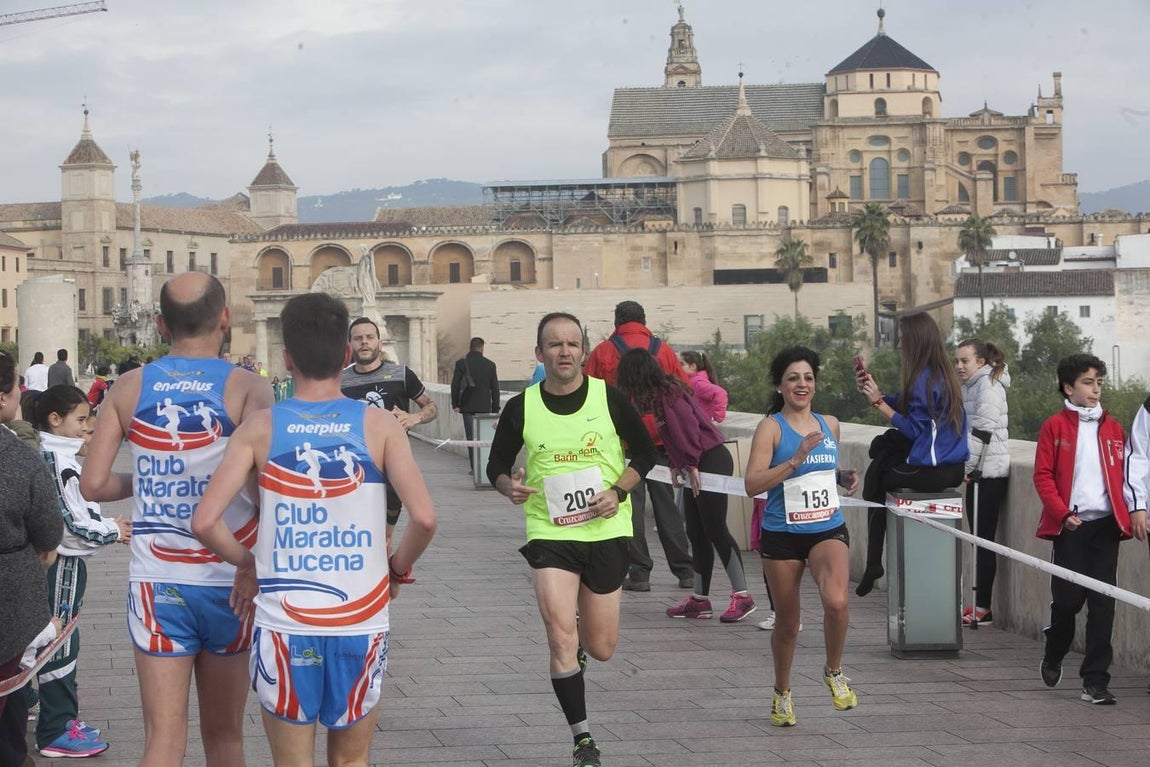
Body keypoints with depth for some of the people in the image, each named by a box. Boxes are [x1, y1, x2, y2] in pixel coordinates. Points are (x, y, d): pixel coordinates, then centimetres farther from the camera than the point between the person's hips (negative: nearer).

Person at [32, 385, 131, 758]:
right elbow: (72, 521, -22)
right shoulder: (57, 460, -19)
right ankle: (56, 731, 1)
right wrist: (112, 532, -10)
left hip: (66, 562, 10)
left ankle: (61, 716, 28)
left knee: (64, 642, 18)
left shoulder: (61, 455, 13)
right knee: (60, 644, -4)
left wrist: (107, 524, 4)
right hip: (62, 563, -10)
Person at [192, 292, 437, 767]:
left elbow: (204, 522, -11)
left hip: (283, 624, 0)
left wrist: (246, 563, 7)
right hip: (361, 621, 1)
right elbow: (424, 518, -12)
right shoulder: (378, 426, -3)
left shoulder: (261, 429, -2)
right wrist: (398, 569, 7)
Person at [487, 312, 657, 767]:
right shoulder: (522, 407, -2)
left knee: (601, 649, 7)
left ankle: (578, 646, 45)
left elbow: (646, 453, 6)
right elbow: (496, 464, 10)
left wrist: (618, 492, -9)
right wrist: (508, 486, -13)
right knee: (561, 637, -14)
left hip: (605, 531, 1)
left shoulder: (609, 398, -3)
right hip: (549, 532, -1)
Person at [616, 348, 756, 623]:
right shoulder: (662, 392, 14)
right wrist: (677, 465, 11)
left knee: (715, 530, -10)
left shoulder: (666, 394, -14)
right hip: (695, 466, 10)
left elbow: (687, 427, -22)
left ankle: (742, 596, -8)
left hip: (711, 462, -10)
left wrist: (690, 464, -17)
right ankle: (700, 599, 14)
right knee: (697, 533, 10)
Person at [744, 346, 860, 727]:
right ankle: (782, 693, 32)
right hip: (782, 534, -2)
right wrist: (795, 460, -25)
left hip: (828, 529, 2)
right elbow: (752, 484, -17)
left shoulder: (830, 424, 9)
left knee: (836, 600, -24)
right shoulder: (771, 427, -7)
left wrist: (845, 478, 5)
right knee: (786, 622, 8)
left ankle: (834, 673, 1)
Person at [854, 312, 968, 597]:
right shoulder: (944, 372, 10)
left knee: (875, 478, 11)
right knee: (882, 445, 17)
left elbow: (914, 429, -16)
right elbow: (905, 406, 12)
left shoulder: (924, 379, -18)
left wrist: (879, 402, -11)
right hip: (955, 465, 8)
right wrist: (874, 391, 7)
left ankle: (873, 564, 15)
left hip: (933, 472, -8)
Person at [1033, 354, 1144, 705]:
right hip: (1070, 526, -3)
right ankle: (1053, 657, 31)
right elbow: (1043, 476, -2)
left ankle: (1095, 682, 1)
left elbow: (1123, 475, 13)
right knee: (1067, 598, 1)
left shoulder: (1113, 429, 11)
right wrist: (1063, 513, -12)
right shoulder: (1055, 426, 1)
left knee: (1103, 603, -2)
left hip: (1106, 524, 3)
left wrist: (1136, 509, -1)